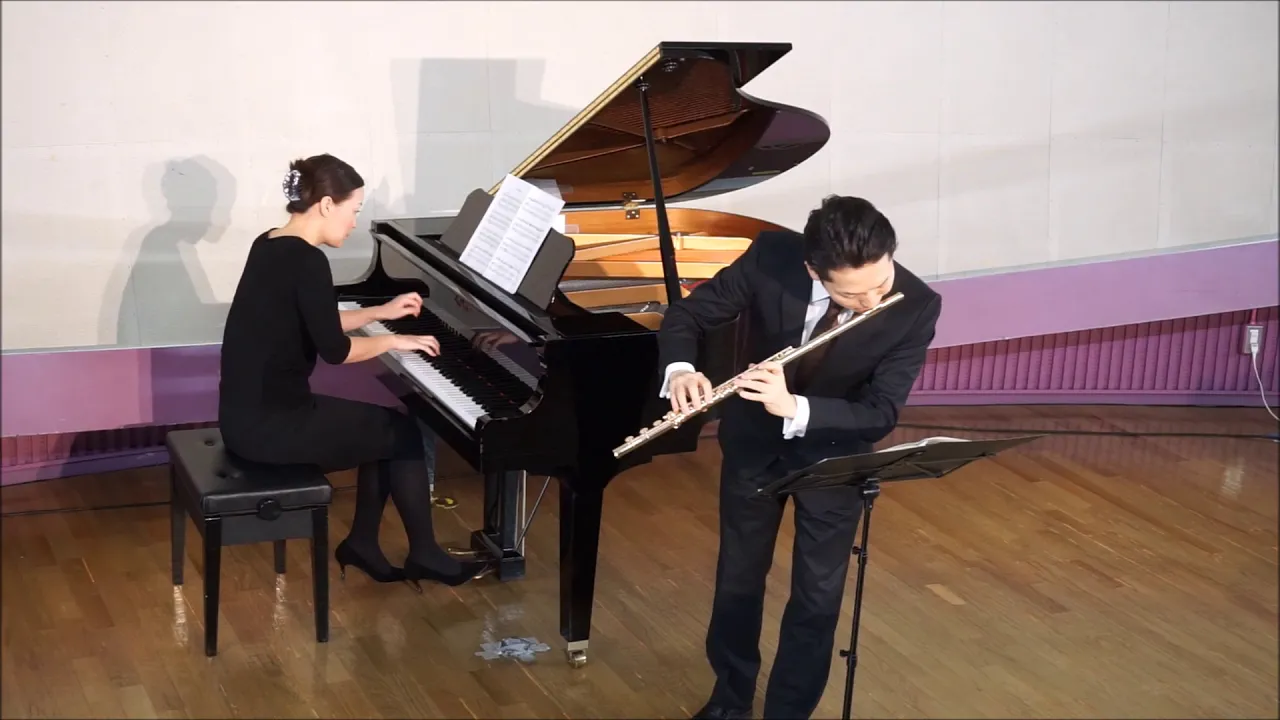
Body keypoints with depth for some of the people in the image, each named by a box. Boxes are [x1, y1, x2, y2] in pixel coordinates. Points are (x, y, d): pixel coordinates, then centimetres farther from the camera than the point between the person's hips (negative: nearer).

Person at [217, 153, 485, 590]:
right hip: (269, 424, -9)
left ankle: (363, 543, 25)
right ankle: (425, 555, 19)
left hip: (252, 410, 9)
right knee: (403, 432, 6)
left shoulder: (271, 245, 10)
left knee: (384, 424, 19)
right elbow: (334, 351, -18)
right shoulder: (306, 261, -19)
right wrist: (393, 341, -2)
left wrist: (382, 313, 24)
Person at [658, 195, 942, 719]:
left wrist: (796, 408, -43)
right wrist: (679, 370, -39)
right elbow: (687, 313, -17)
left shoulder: (916, 307, -29)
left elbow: (881, 414, -27)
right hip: (753, 438, 1)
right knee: (738, 577, 17)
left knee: (818, 595, 4)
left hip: (834, 451, -1)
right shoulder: (772, 257, -28)